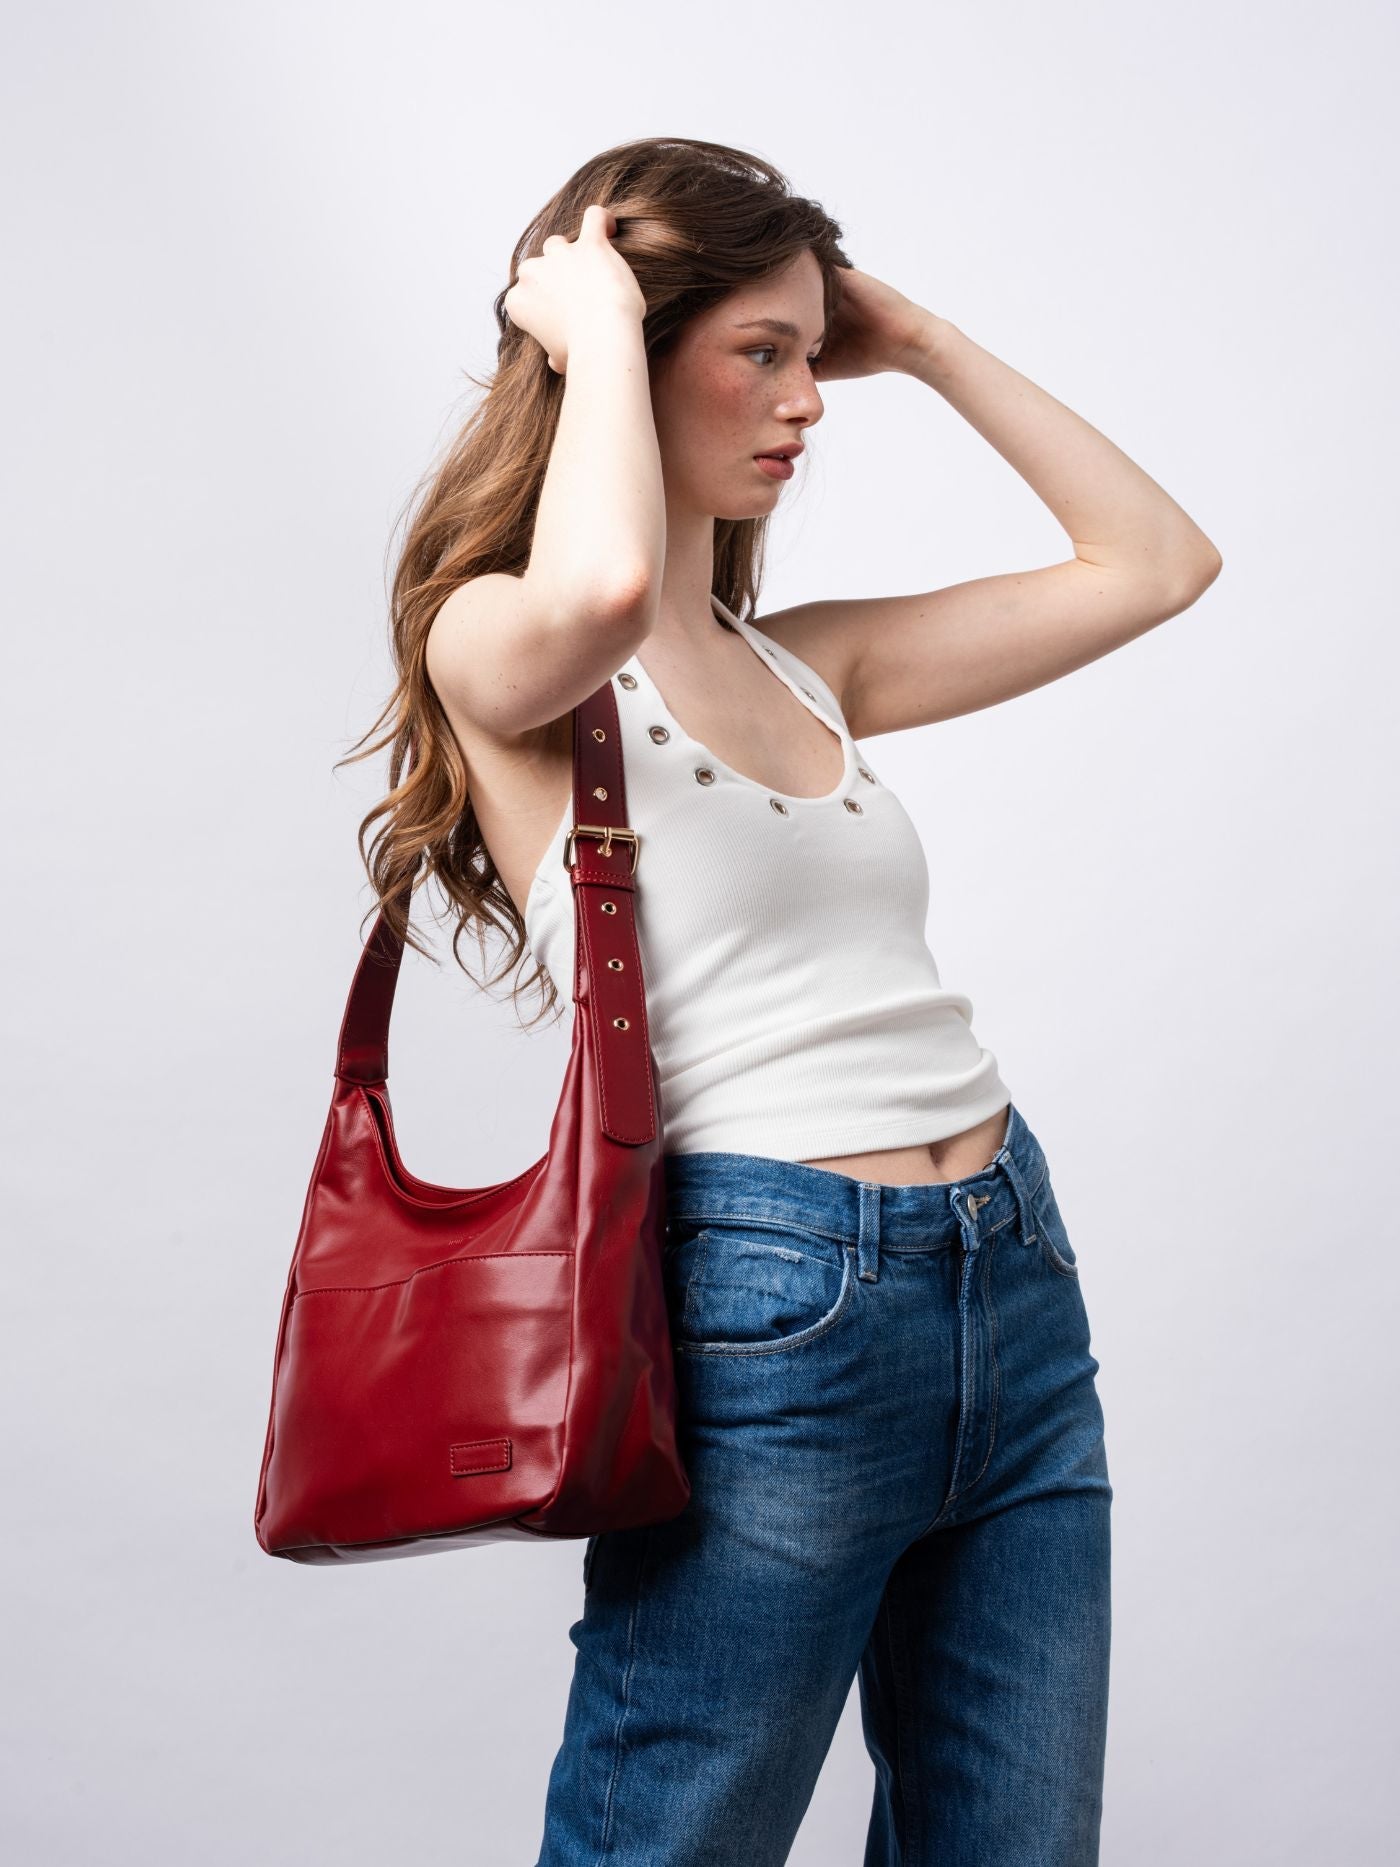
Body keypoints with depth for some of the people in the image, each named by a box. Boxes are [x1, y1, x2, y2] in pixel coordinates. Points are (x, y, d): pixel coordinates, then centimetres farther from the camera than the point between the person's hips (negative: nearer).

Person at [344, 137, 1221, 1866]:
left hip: (1018, 1280, 7)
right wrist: (596, 322, -10)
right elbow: (602, 587, -28)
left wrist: (923, 342, 16)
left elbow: (1156, 560, 18)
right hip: (772, 1318, -6)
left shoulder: (808, 662, 15)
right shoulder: (498, 646, -3)